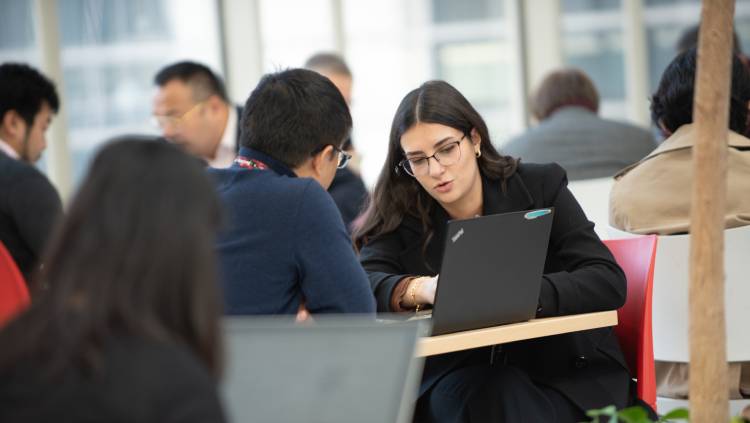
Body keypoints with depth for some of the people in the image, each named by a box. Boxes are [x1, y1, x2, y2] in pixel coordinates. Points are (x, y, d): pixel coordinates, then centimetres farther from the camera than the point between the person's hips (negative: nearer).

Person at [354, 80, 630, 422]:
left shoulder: (541, 187, 2)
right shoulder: (401, 218, 5)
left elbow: (609, 282, -8)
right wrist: (422, 289, -33)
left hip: (564, 372, -1)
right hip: (457, 382, 1)